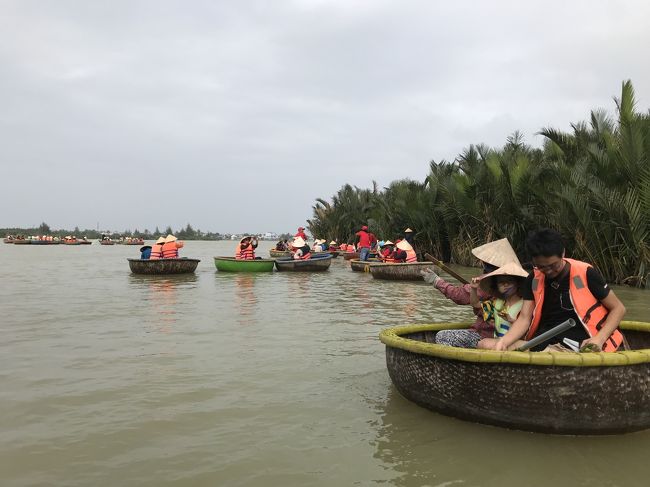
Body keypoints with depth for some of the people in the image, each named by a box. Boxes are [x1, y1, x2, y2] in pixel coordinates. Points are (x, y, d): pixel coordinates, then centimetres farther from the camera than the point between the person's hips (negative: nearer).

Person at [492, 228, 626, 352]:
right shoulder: (534, 280, 6)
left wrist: (599, 339, -13)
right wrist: (503, 341, -20)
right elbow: (524, 318, 0)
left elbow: (618, 309, 3)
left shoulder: (584, 273, -4)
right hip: (546, 339, 6)